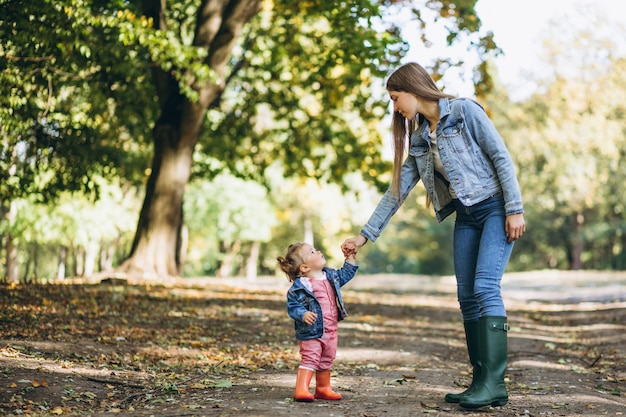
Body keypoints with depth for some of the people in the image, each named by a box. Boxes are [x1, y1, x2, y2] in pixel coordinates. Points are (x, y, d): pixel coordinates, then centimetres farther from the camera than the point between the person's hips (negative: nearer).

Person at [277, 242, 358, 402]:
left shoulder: (331, 275, 6)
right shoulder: (299, 287, -17)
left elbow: (344, 275, 24)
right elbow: (292, 306, -17)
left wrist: (350, 259, 16)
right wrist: (303, 314, -34)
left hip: (330, 331, 8)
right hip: (311, 332, -7)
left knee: (327, 360, 18)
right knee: (310, 359, -12)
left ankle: (323, 389, 32)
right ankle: (301, 390, -10)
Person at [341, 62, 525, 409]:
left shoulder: (464, 111, -7)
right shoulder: (418, 139, 12)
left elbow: (501, 156, -10)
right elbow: (396, 191, 13)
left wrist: (515, 209, -16)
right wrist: (365, 234, 11)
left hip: (496, 208, -7)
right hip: (465, 217, 7)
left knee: (485, 287, -19)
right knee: (467, 296, 0)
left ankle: (494, 383, -20)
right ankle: (481, 383, 3)